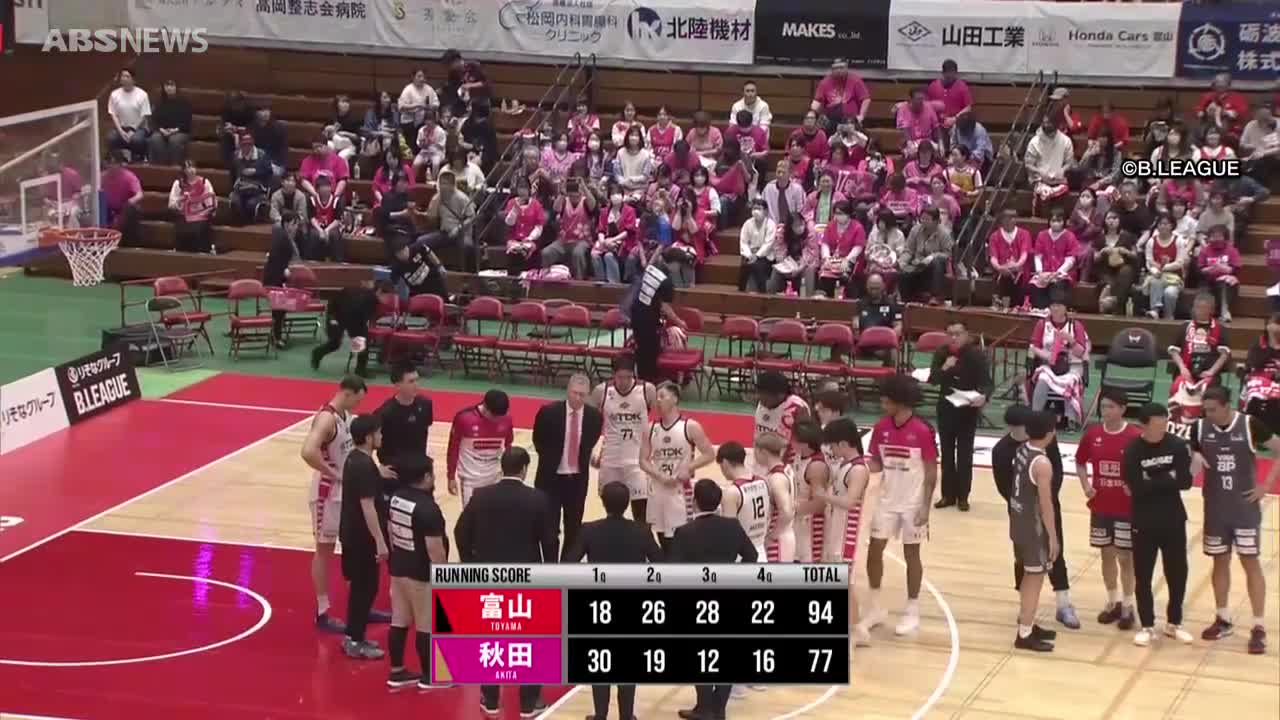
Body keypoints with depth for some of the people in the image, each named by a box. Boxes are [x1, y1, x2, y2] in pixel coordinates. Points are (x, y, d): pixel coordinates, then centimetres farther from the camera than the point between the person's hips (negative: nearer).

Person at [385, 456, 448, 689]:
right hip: (422, 574, -8)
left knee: (399, 621, 15)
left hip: (398, 568, 8)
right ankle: (428, 677, 16)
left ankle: (396, 672, 23)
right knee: (427, 626, 5)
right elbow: (435, 549, -24)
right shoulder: (428, 508, -25)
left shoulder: (396, 498, 1)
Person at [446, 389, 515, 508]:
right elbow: (453, 448, -5)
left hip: (496, 478, 3)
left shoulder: (505, 421, -6)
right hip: (471, 478, -3)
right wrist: (451, 477, -2)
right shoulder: (464, 418, -15)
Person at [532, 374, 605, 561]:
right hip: (551, 478, -3)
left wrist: (582, 459, 9)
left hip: (578, 480, 3)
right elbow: (538, 440, 4)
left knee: (574, 530, 10)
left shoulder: (594, 416, -7)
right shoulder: (549, 412, -13)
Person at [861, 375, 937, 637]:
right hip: (887, 501, 5)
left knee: (911, 554, 5)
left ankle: (912, 611, 17)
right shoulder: (881, 428, -2)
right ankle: (876, 607, 19)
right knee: (874, 550, 5)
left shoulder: (922, 431, -17)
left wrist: (925, 506, -14)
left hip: (912, 504, -5)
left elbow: (931, 472, -12)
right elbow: (876, 464, 5)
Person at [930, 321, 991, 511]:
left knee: (965, 452, 3)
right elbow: (932, 379, -5)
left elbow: (986, 382, -14)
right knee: (947, 451, 9)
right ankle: (948, 494, 19)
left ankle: (963, 496, 12)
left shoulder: (977, 354, -14)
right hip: (946, 407, 3)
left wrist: (983, 396, -35)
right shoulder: (942, 353, -4)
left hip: (968, 409, -3)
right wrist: (944, 368, -24)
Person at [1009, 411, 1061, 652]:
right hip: (1034, 526, -9)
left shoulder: (1021, 450, 2)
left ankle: (1028, 625, 31)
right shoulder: (1042, 463, -24)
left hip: (1018, 521, 9)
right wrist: (1053, 537, -14)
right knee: (1035, 578, 0)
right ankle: (1024, 635, 4)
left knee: (1029, 576, 20)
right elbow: (1045, 504, -21)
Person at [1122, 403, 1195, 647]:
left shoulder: (1177, 446, -5)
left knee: (1178, 574, 10)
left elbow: (1185, 481, -13)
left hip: (1174, 521, 2)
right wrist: (1168, 479, -16)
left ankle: (1174, 623, 26)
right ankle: (1147, 626, 18)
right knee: (1143, 577, 5)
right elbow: (1137, 488, -21)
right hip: (1144, 523, -2)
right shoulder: (1133, 451, -12)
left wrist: (1153, 482, -17)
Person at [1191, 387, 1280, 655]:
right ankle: (1223, 619, 25)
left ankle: (1258, 627, 1)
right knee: (1220, 561, 12)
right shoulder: (1199, 428, -4)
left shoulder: (1250, 425, -13)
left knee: (1251, 563, -2)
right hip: (1215, 509, 3)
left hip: (1245, 507, -3)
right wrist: (1195, 461, -14)